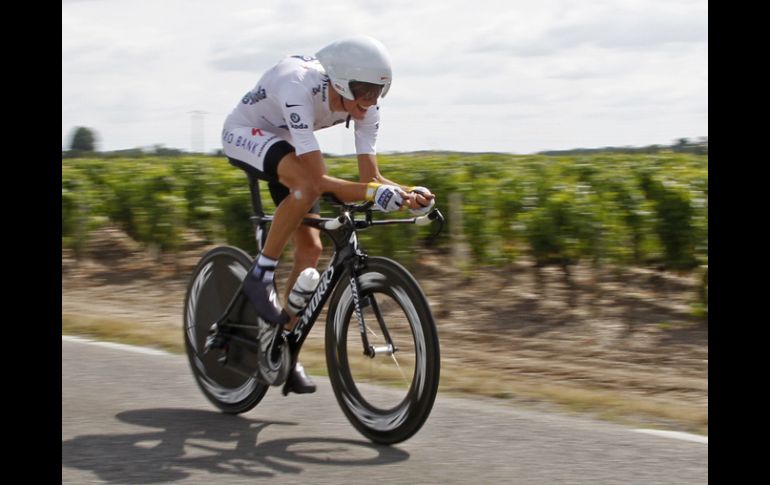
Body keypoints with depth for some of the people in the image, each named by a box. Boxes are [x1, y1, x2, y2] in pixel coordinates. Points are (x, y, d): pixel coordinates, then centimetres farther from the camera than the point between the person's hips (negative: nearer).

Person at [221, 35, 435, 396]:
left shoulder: (364, 107, -20)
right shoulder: (300, 89, -40)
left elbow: (369, 176, -19)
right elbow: (320, 181, -44)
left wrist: (408, 194, -38)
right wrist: (372, 194, -56)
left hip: (284, 146, 7)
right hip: (243, 135, -7)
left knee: (310, 248, -4)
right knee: (307, 184, -37)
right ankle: (261, 276, -21)